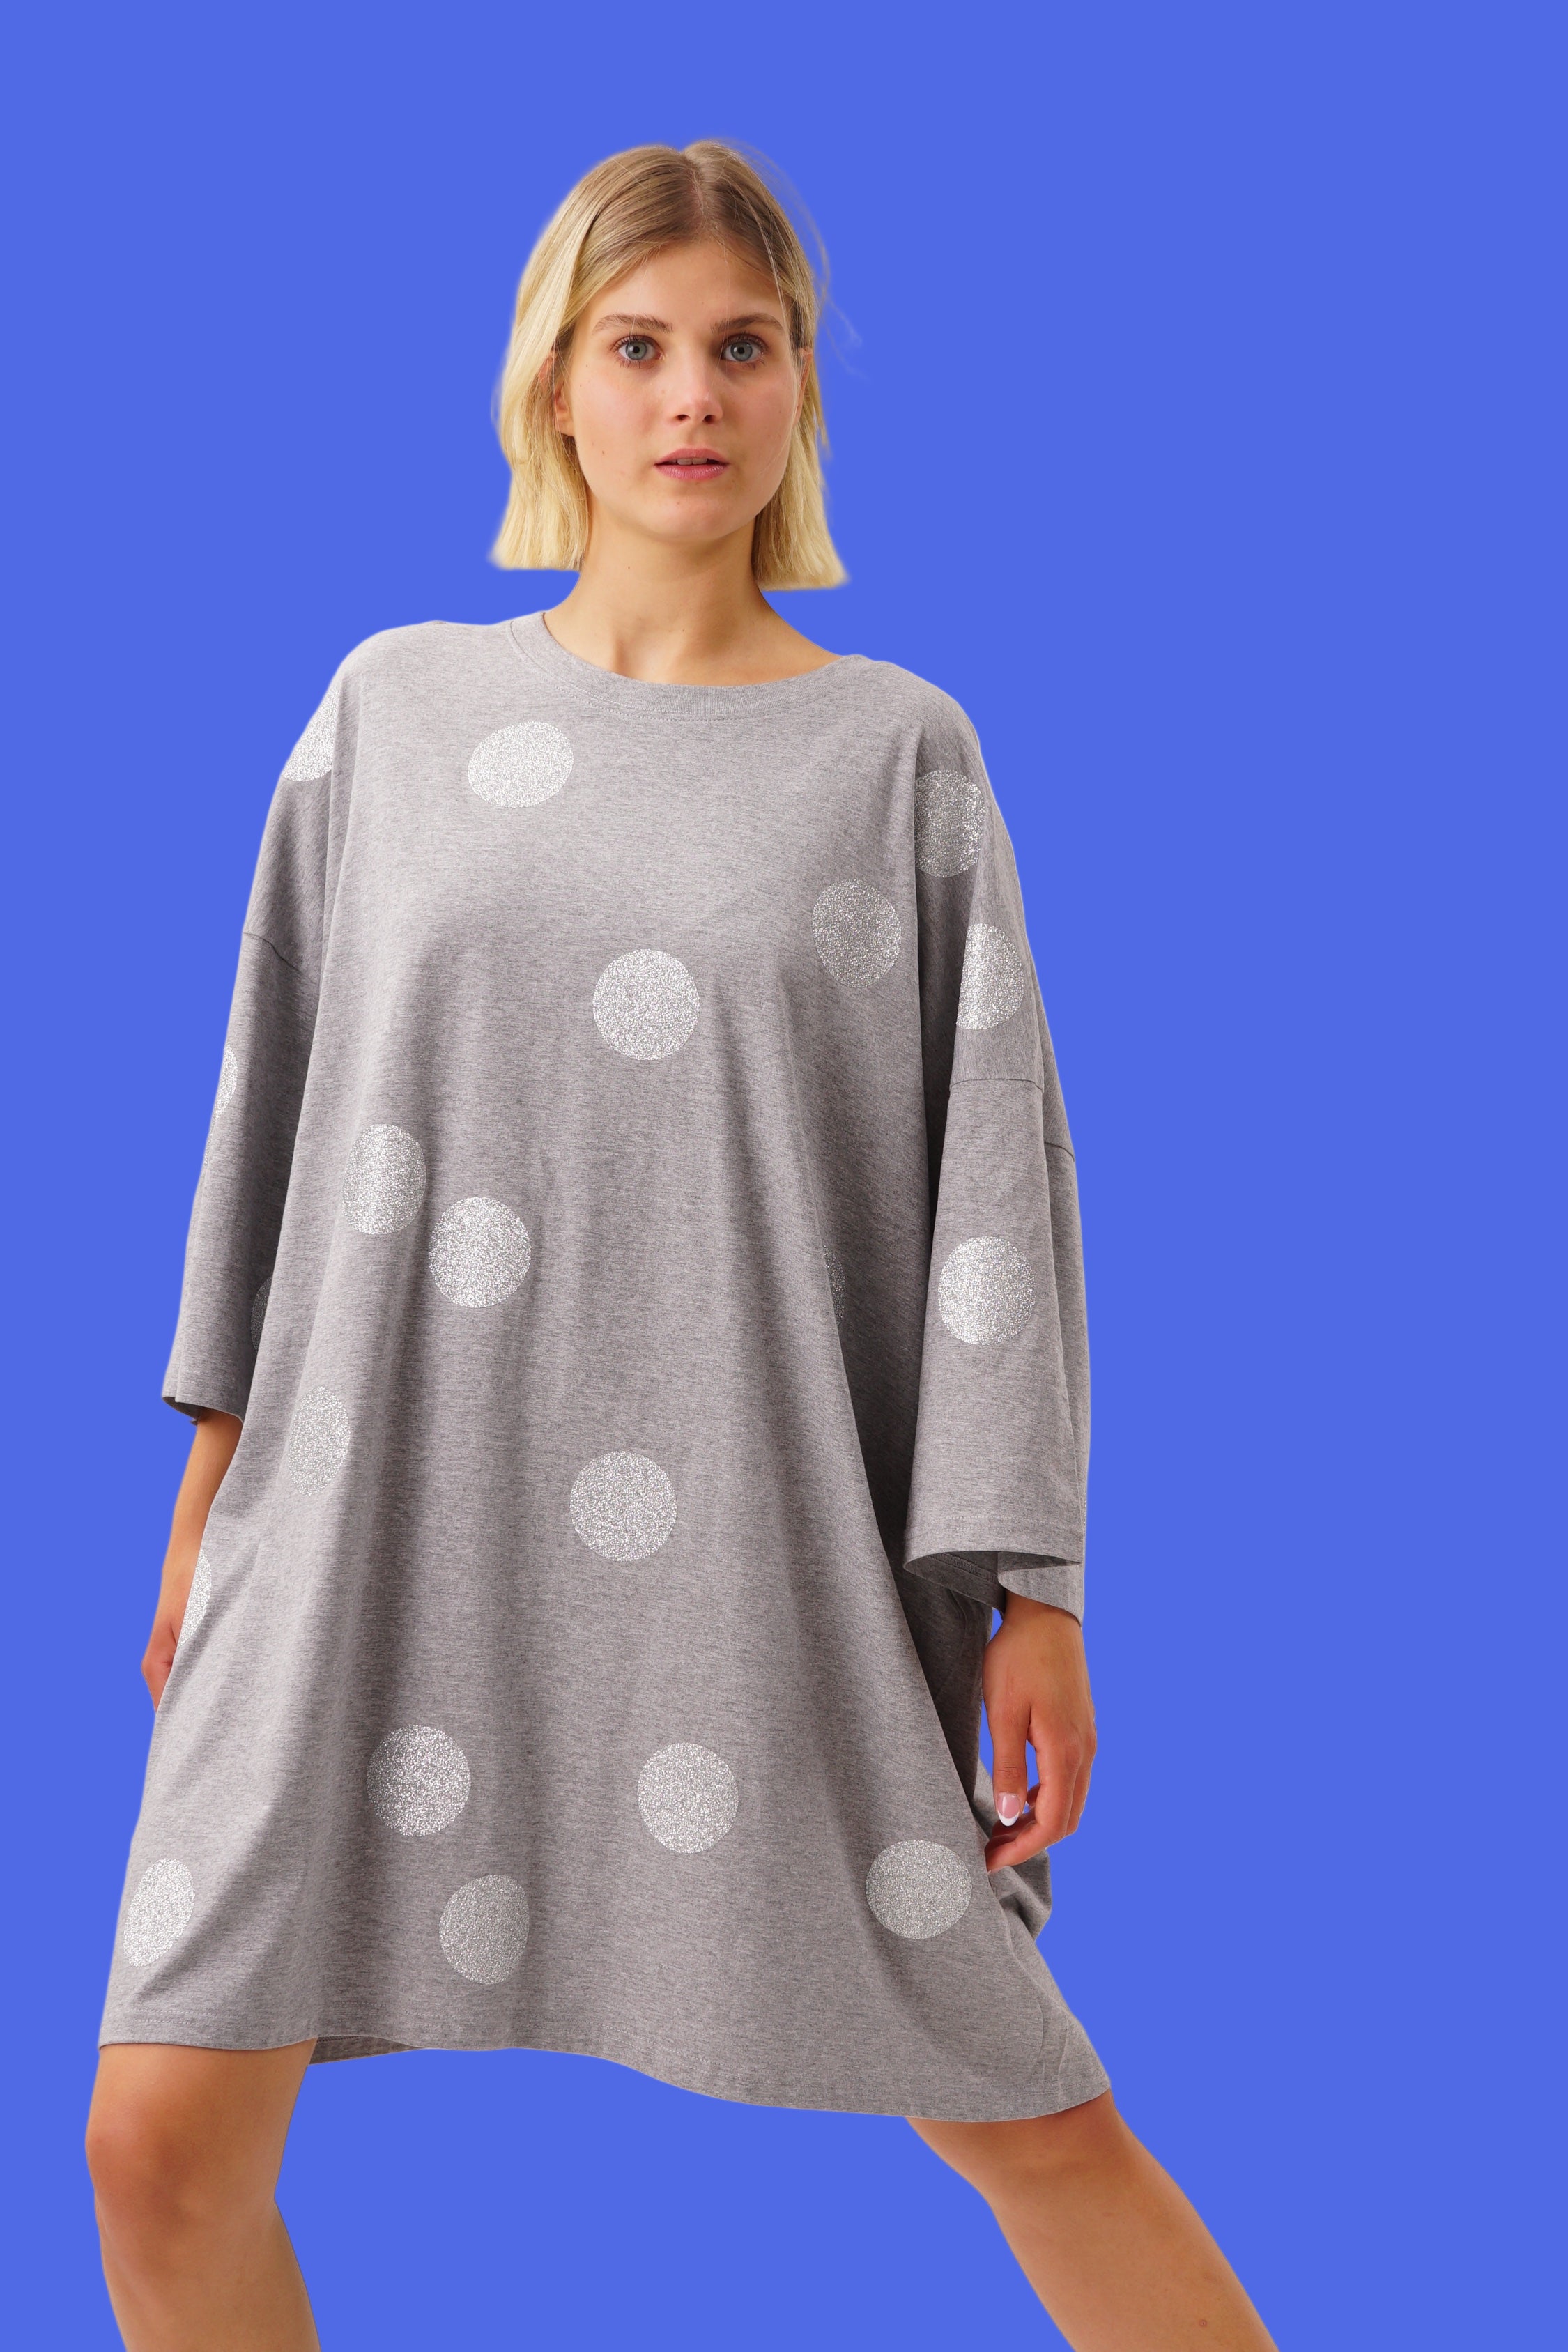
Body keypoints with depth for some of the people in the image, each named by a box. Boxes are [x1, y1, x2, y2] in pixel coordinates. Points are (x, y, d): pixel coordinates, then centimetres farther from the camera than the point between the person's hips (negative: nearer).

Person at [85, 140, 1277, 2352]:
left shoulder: (900, 749, 3)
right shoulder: (397, 702, 8)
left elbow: (998, 1171, 0)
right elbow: (287, 1087, 13)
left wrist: (1034, 1589, -5)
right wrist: (216, 1476, 13)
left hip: (755, 1548, -2)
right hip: (381, 1521, 2)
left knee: (1037, 2123, 2)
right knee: (162, 2147, 0)